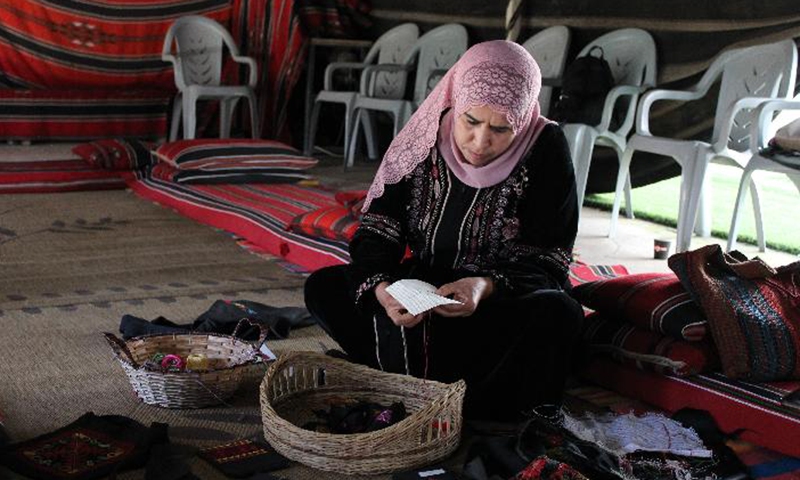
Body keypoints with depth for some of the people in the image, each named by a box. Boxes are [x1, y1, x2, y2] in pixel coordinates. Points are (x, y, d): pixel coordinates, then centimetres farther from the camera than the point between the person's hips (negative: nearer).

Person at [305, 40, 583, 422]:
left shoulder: (545, 149, -15)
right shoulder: (424, 136, -9)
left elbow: (547, 262, -15)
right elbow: (377, 228, -8)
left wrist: (488, 286, -35)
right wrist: (380, 288, -30)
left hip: (500, 304, -3)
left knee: (558, 314, -35)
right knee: (322, 288, -14)